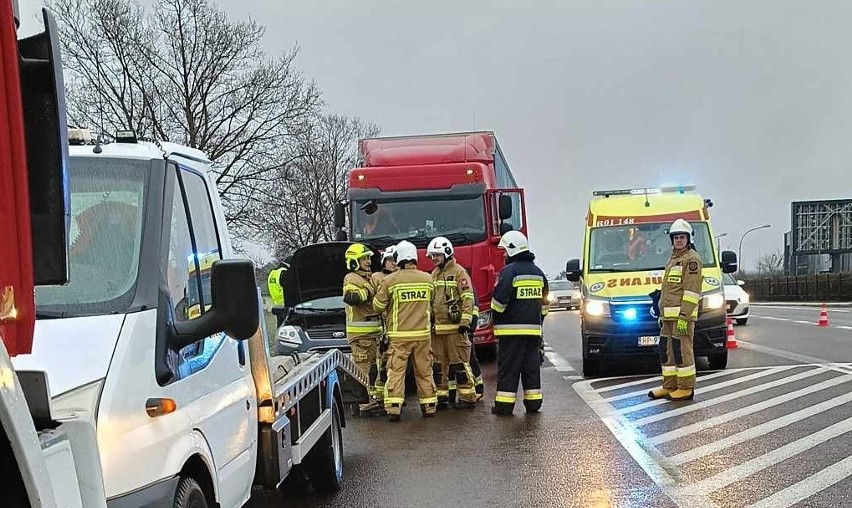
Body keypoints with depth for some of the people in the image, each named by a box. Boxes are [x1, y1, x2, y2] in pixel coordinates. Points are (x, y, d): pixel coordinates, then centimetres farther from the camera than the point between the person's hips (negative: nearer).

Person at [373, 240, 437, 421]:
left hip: (399, 334, -3)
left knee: (396, 371, 0)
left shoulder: (390, 280, -9)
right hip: (423, 332, 3)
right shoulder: (428, 279, 3)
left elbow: (378, 305, -2)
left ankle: (394, 408, -7)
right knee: (424, 371, 12)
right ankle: (429, 406, 18)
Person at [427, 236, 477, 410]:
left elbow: (468, 298, -12)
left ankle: (467, 397, 1)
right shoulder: (434, 275, 17)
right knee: (438, 364, 9)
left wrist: (465, 321, -18)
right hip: (436, 328, 7)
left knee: (459, 363, -5)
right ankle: (442, 396, 17)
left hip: (454, 327, -7)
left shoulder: (458, 272, -5)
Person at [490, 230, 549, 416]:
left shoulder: (509, 271, -10)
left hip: (511, 328, -6)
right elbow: (543, 302, 19)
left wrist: (495, 319, 0)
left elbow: (499, 300, -16)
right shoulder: (538, 272, 14)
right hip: (533, 328, 6)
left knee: (508, 367, -2)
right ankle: (533, 402, 13)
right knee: (531, 366, 11)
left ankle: (504, 404, -1)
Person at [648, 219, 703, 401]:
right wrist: (662, 314, 24)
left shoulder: (691, 258, -8)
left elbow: (691, 290, -16)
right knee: (666, 350, 12)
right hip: (668, 315, 10)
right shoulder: (673, 259, 22)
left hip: (682, 314, -10)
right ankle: (669, 386, 20)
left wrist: (683, 317, -21)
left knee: (682, 350, -7)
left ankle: (686, 388, -1)